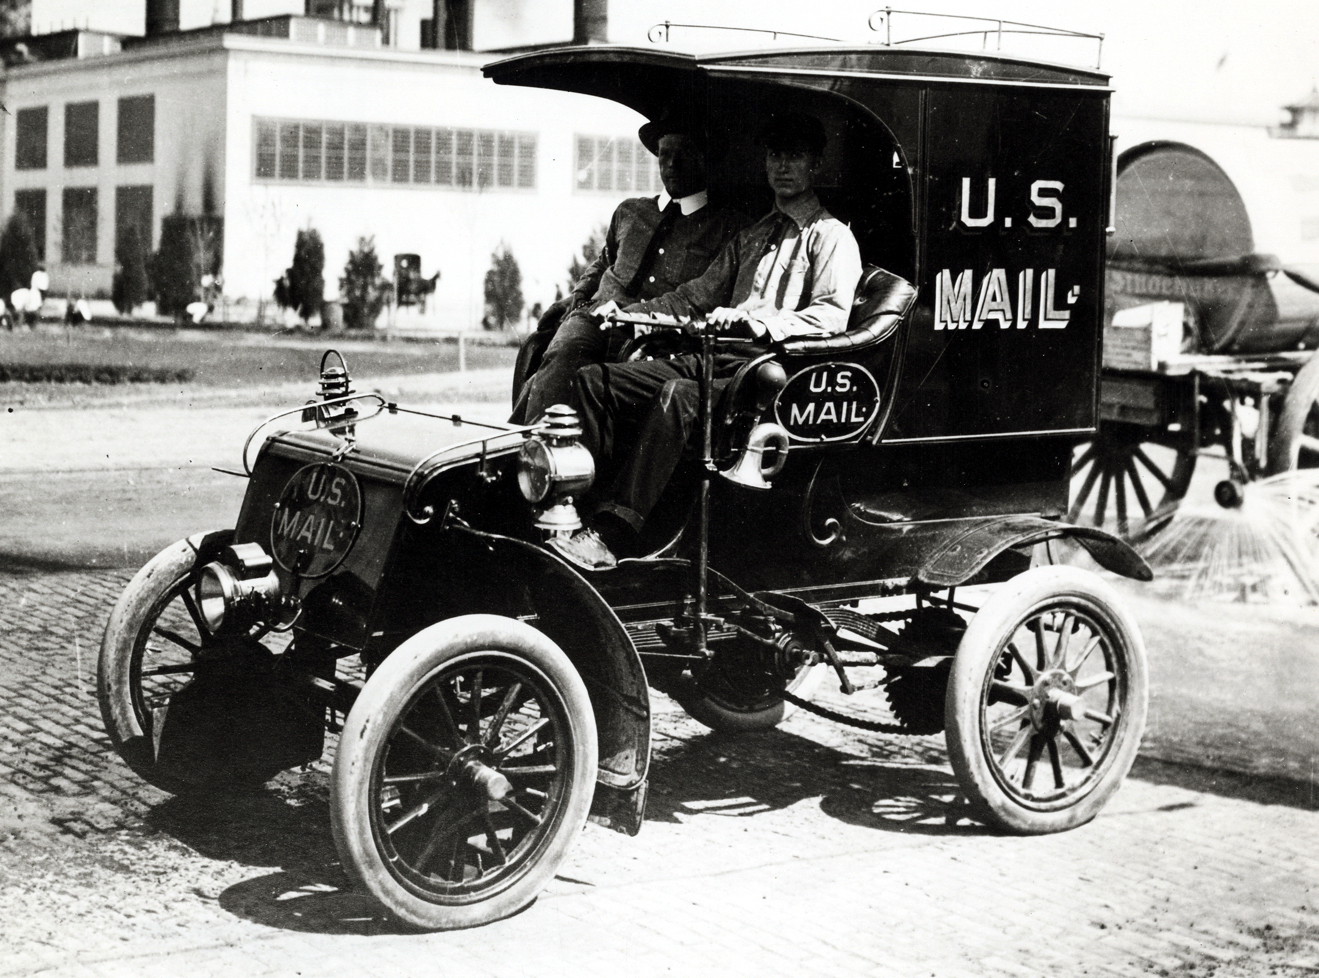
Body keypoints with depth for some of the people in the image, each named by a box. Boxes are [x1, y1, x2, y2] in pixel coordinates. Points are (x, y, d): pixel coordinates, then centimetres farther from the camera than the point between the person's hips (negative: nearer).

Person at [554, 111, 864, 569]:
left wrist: (755, 320, -27)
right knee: (594, 379, -7)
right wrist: (628, 311, 13)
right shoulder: (752, 236, 28)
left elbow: (832, 313, -14)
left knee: (677, 396, -37)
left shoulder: (831, 238, 3)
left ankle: (609, 537, -43)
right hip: (715, 359, 8)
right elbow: (699, 295, 28)